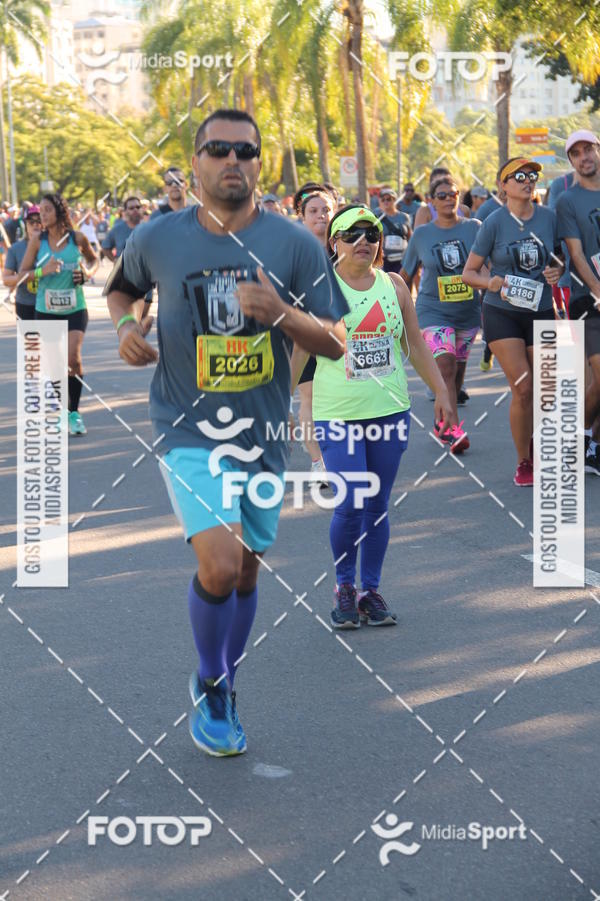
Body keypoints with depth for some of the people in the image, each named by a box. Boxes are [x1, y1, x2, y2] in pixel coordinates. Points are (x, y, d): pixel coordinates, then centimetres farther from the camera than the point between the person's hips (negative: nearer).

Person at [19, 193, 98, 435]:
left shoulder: (78, 238, -2)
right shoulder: (37, 240, -2)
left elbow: (93, 259, 17)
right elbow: (22, 273, -2)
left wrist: (88, 273, -4)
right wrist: (42, 271, -20)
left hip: (75, 309, -1)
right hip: (46, 310, 1)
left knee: (73, 357, -17)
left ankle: (74, 413, -3)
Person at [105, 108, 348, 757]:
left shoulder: (295, 245, -5)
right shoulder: (157, 239, -4)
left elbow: (334, 343, -4)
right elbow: (119, 288, 17)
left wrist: (280, 312, -21)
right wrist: (125, 323, -4)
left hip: (262, 429, 3)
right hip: (188, 429, -2)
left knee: (246, 569, 15)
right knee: (220, 564, -20)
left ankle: (221, 690, 40)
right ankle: (210, 687, 8)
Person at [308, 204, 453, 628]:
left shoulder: (394, 285, 7)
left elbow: (416, 344, 14)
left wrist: (441, 391, 12)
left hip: (391, 410, 4)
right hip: (338, 414, -3)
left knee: (378, 506, 7)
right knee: (350, 506, -9)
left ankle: (371, 590, 20)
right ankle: (344, 586, 14)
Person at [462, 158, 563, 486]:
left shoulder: (548, 217, 2)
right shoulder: (495, 222, -6)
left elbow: (560, 258, 16)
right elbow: (468, 272, -2)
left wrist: (557, 271, -7)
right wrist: (490, 282, -22)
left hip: (541, 312, 3)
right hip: (502, 313, -3)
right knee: (523, 388, -12)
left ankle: (538, 451, 28)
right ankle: (523, 463, 3)